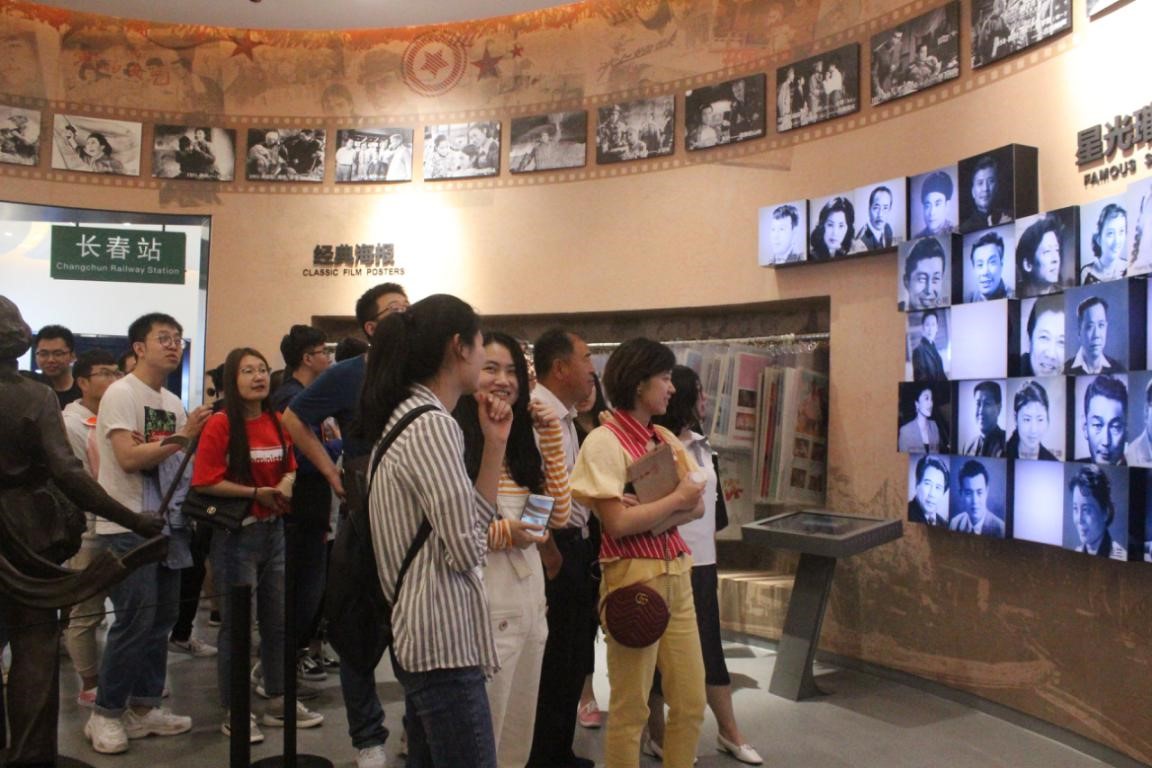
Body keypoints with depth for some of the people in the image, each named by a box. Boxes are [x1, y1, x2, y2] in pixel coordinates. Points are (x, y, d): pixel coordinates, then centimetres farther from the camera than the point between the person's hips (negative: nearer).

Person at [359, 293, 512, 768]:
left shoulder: (408, 417, 14)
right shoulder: (433, 424, -16)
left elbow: (470, 521, 12)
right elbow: (467, 549, -19)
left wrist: (495, 444, 5)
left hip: (423, 633, 10)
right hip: (446, 638, -10)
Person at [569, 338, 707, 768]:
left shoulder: (667, 438, 11)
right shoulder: (605, 441, -11)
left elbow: (697, 507, 4)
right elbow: (618, 523, -19)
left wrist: (656, 515, -15)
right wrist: (677, 498, -10)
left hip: (677, 574, 7)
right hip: (634, 578, -7)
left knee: (691, 704, 13)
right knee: (630, 710, 5)